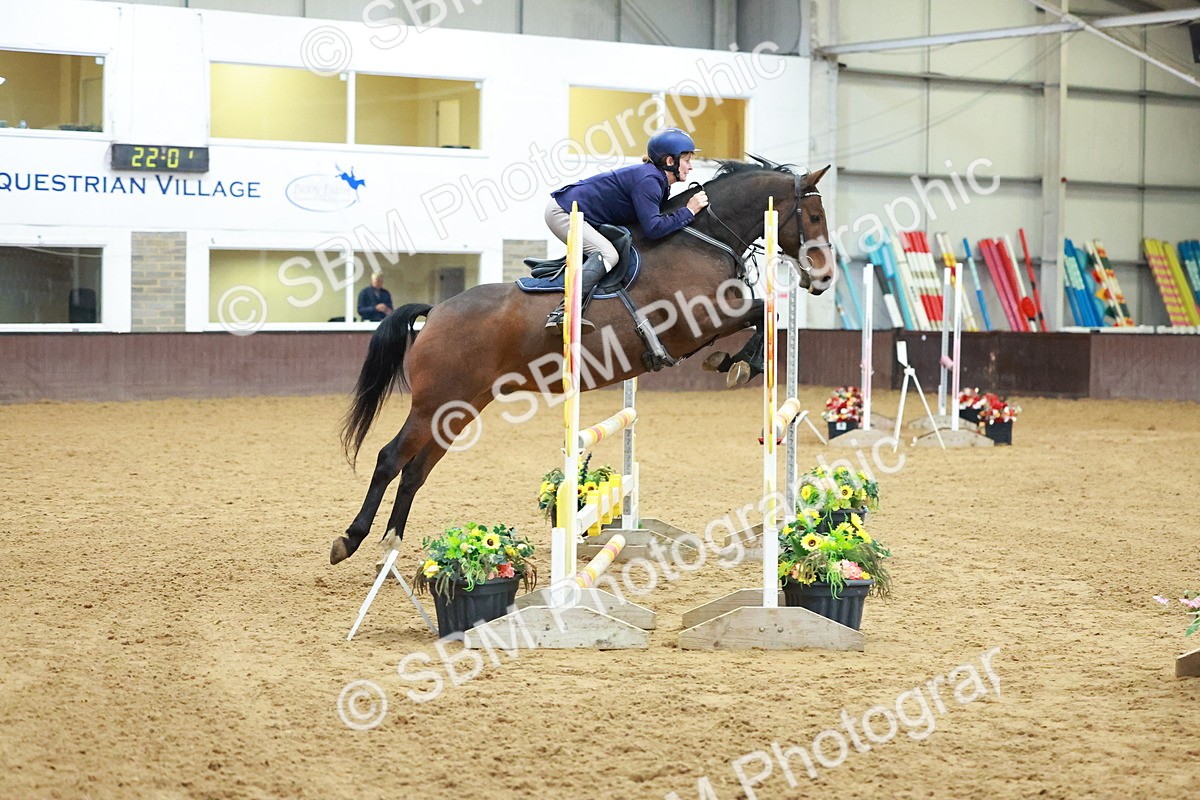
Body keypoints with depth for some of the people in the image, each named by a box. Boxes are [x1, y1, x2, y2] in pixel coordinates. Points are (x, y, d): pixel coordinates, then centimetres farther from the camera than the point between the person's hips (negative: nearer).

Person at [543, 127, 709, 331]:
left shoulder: (657, 181, 9)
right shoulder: (647, 180, -22)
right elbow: (652, 228, -29)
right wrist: (688, 211, -22)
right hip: (563, 212, -11)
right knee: (607, 254, -24)